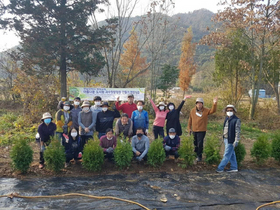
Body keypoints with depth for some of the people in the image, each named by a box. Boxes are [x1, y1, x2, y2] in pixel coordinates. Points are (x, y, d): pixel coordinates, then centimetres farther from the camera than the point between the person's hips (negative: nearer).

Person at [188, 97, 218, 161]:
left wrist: (214, 104, -43)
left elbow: (213, 110, -26)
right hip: (194, 130, 4)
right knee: (195, 143, 19)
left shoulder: (206, 110, -9)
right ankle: (196, 153, 42)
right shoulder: (192, 110, 0)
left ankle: (199, 156, 9)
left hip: (202, 130, -4)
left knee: (200, 143, -7)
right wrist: (189, 128, 11)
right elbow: (190, 120, 9)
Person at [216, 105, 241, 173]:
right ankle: (234, 168, 26)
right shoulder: (227, 118, 10)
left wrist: (236, 141, -19)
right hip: (226, 139, 8)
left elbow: (237, 131, -16)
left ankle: (220, 168, 4)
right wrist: (223, 137, 19)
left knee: (227, 155, -1)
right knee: (231, 154, 16)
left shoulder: (236, 120, -13)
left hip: (230, 140, -8)